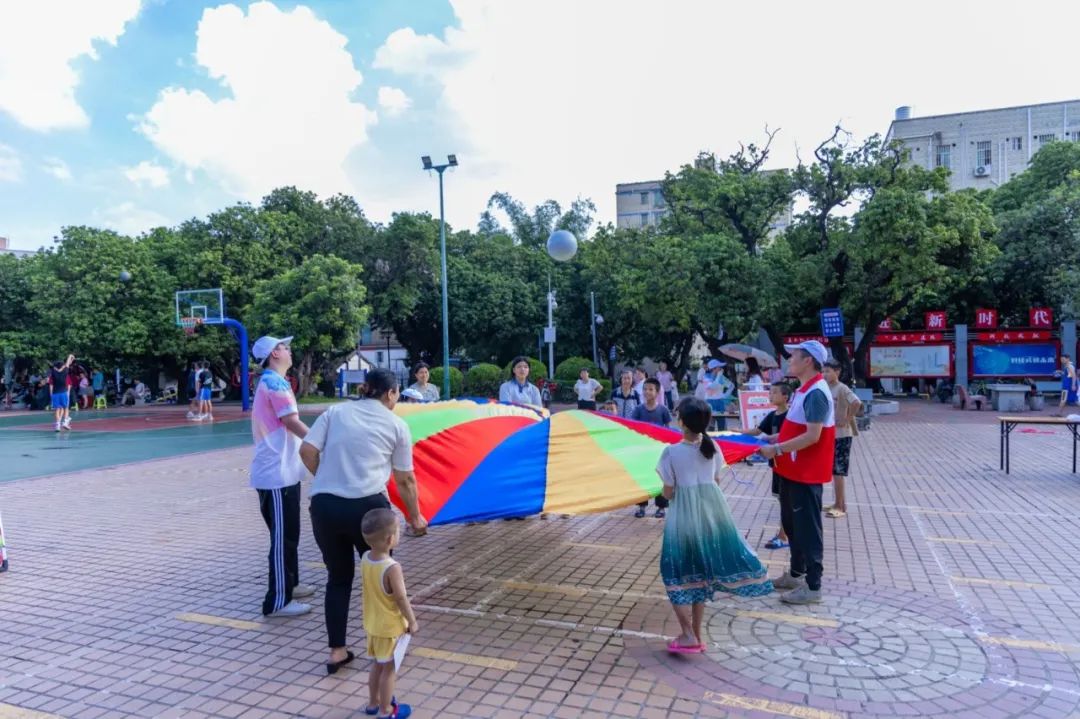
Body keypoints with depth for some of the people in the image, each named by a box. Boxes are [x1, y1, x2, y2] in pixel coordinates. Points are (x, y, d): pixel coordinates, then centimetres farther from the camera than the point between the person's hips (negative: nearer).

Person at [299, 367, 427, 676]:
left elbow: (307, 451, 2)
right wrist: (415, 517, 26)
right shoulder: (396, 424, 8)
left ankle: (337, 651, 23)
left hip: (323, 504, 3)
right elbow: (405, 480, 13)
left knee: (338, 576, 19)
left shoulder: (335, 411, 13)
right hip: (366, 506, -3)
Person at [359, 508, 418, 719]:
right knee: (389, 669, 12)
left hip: (372, 624, 7)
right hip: (390, 627, -7)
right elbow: (401, 599, -22)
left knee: (377, 665, 24)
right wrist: (412, 622, -9)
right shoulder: (392, 568, -31)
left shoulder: (365, 558, -10)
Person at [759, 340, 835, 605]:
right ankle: (796, 573, 34)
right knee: (791, 524, 20)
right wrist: (772, 439, 12)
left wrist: (777, 449, -22)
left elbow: (812, 436, -26)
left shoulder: (816, 393, -21)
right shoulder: (803, 390, 11)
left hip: (806, 473, -10)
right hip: (792, 470, 10)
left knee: (808, 528, 0)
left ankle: (812, 586, 11)